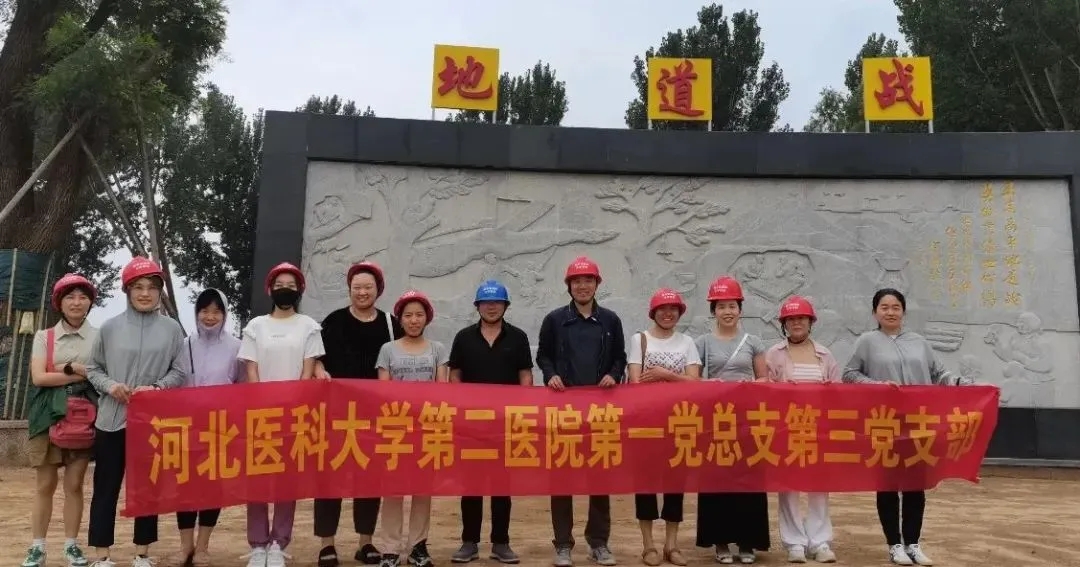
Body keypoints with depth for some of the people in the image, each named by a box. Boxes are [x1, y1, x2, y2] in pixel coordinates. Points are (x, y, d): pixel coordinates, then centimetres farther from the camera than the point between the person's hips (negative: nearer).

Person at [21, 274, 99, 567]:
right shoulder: (44, 336, 6)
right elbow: (39, 377, -5)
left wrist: (69, 368, -9)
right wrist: (85, 374, -9)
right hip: (49, 416, 0)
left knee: (74, 484, 4)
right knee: (46, 483, 4)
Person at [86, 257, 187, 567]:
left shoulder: (172, 328, 0)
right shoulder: (110, 327, 1)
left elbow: (179, 372, 2)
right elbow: (93, 368, 8)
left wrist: (156, 388, -14)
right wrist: (110, 385, -10)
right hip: (112, 419, 0)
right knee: (106, 487, 6)